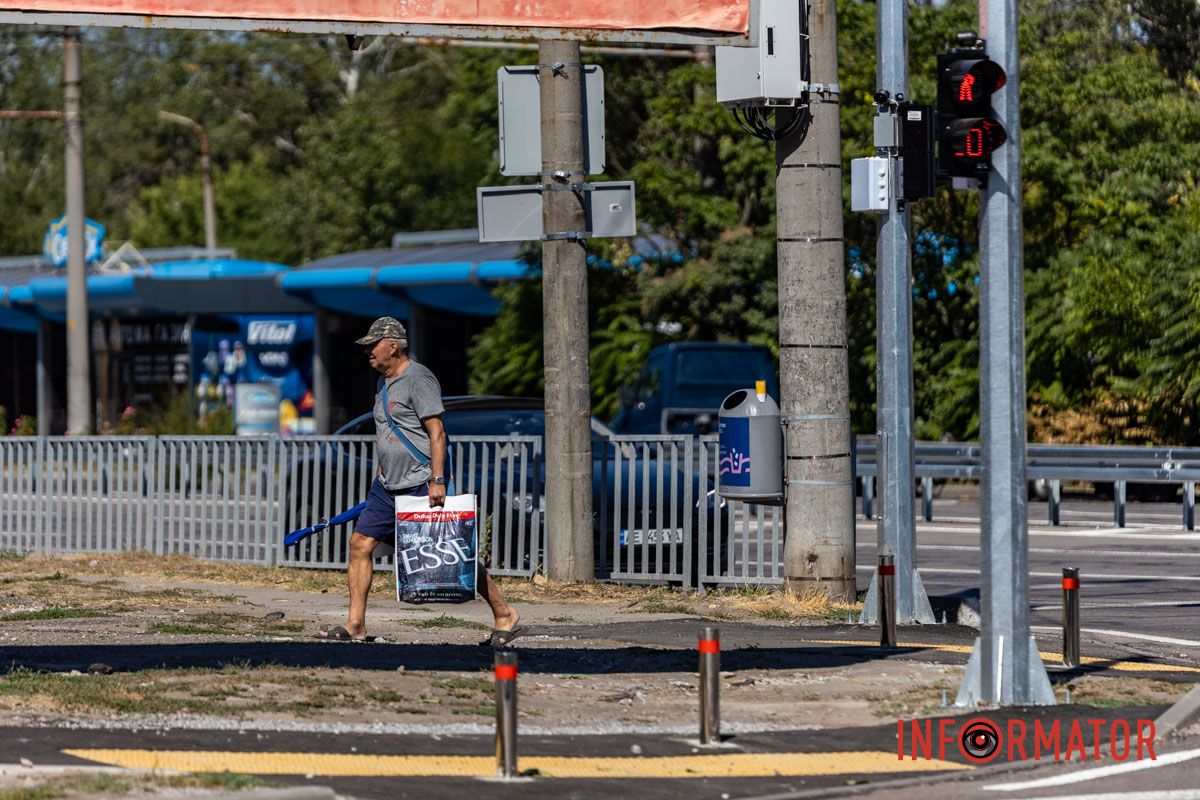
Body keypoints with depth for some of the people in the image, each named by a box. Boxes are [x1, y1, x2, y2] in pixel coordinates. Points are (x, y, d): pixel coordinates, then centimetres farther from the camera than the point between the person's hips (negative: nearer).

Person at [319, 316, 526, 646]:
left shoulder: (418, 379, -13)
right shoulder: (384, 381, 16)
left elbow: (436, 431, -18)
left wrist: (437, 480, -24)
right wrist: (382, 473, 24)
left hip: (422, 484, -9)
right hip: (389, 484, 9)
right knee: (360, 543, 0)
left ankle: (505, 615, 3)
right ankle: (355, 624, 4)